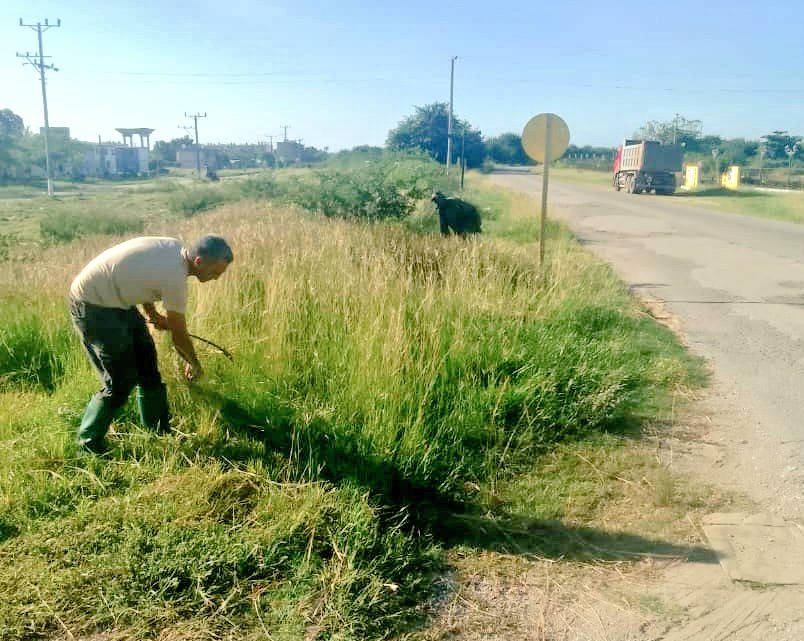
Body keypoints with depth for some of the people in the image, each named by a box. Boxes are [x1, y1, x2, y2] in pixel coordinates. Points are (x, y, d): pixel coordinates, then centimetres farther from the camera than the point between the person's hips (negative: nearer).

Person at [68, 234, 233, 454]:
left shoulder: (175, 247, -5)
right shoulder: (175, 278, -27)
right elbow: (179, 335, -13)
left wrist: (152, 314, 14)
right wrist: (194, 365, 4)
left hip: (115, 298, 9)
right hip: (92, 306, -9)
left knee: (146, 363, 12)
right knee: (121, 382, -7)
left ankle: (160, 431, 24)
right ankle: (88, 441, 13)